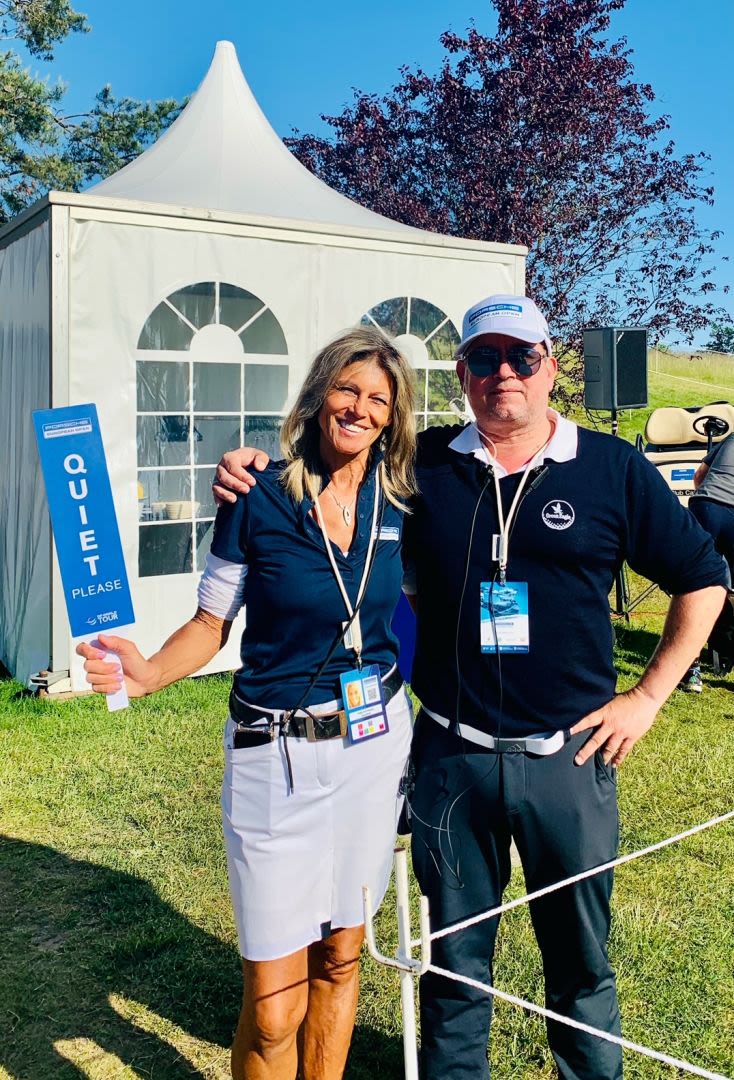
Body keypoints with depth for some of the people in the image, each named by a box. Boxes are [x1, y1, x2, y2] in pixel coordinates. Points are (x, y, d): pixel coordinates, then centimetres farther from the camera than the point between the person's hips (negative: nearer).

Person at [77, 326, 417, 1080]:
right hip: (276, 756, -3)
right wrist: (147, 673, -21)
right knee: (273, 1005, -1)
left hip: (374, 743, 4)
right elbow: (211, 623, -4)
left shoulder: (397, 504, 1)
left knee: (340, 957, 18)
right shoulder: (259, 500, -9)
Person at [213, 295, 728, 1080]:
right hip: (450, 757, 1)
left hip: (568, 756, -1)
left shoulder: (612, 470, -2)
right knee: (455, 959, 17)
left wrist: (648, 696, 1)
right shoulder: (424, 467, 1)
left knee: (581, 960, 16)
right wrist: (245, 474, -9)